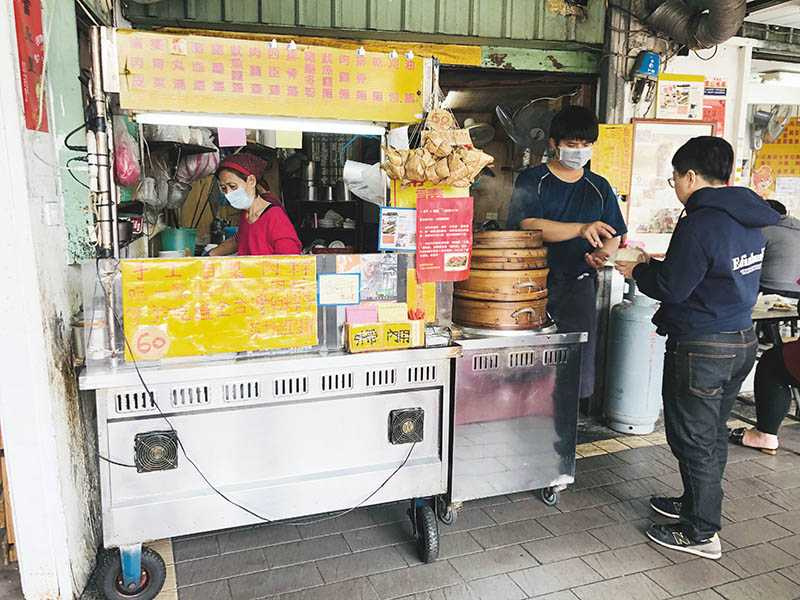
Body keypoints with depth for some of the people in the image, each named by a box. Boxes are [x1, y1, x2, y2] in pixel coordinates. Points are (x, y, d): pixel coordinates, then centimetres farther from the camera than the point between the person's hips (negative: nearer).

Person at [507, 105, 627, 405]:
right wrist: (582, 229, -23)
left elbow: (612, 237, 17)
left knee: (579, 368, 3)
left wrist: (603, 252, -7)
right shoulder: (532, 180, 2)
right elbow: (529, 226, -14)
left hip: (578, 283, 3)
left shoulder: (599, 187, 14)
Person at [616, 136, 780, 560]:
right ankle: (697, 505, 39)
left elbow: (671, 289, -17)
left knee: (693, 440, 4)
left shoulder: (700, 223, -21)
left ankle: (701, 533, 17)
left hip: (700, 348, -9)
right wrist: (654, 263, 13)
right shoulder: (748, 219, 8)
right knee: (713, 434, 21)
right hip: (742, 339, 9)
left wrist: (637, 272, 0)